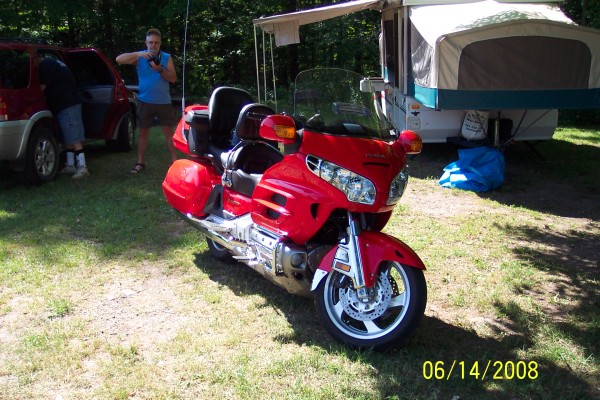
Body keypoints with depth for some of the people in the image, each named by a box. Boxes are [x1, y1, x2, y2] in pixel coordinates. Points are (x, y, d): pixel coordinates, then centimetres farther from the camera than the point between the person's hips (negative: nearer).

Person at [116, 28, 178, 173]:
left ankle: (175, 160, 9)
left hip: (164, 101, 0)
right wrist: (138, 54, -27)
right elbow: (119, 59, -14)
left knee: (169, 131, 2)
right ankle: (140, 162, 14)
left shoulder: (167, 57, 1)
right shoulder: (139, 57, -1)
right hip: (145, 101, 0)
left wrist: (160, 70, -22)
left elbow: (173, 78, -5)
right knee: (143, 131, 7)